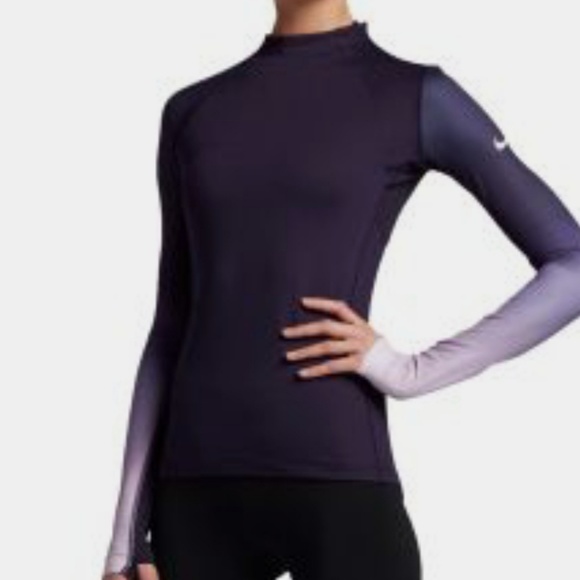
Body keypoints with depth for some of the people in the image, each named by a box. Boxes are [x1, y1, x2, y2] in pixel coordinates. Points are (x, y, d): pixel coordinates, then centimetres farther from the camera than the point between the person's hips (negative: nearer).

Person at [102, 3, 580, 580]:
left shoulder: (417, 98, 4)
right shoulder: (191, 112, 16)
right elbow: (172, 329, 16)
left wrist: (408, 372, -9)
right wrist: (127, 531, 9)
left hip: (340, 486, -4)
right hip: (199, 493, 4)